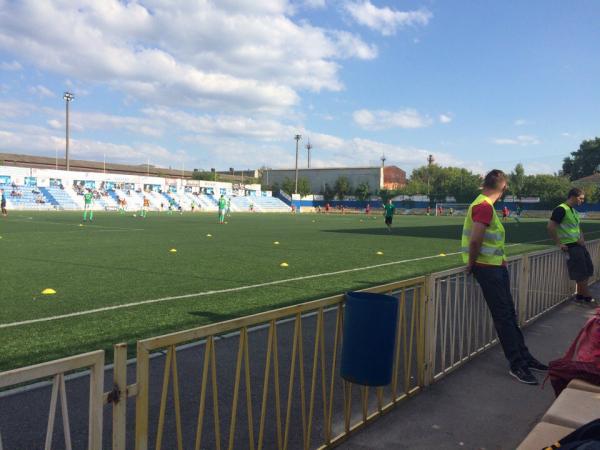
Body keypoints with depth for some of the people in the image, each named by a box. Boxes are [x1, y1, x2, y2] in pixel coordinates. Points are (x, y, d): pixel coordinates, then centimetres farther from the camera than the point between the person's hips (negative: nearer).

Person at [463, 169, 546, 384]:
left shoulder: (484, 204, 12)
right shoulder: (485, 206, -19)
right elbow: (475, 240, -28)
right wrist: (472, 263, -15)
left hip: (497, 267, 10)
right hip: (487, 269, -10)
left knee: (509, 315, 17)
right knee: (504, 317, -2)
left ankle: (524, 357, 28)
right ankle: (517, 365, 8)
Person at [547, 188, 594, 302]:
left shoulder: (574, 211, 14)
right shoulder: (561, 209, -15)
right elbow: (550, 227, -21)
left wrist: (582, 238, 11)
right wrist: (559, 244, -17)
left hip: (579, 245, 10)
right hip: (570, 246, -10)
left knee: (588, 270, 14)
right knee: (580, 273, -4)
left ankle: (580, 294, 27)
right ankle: (587, 296, 9)